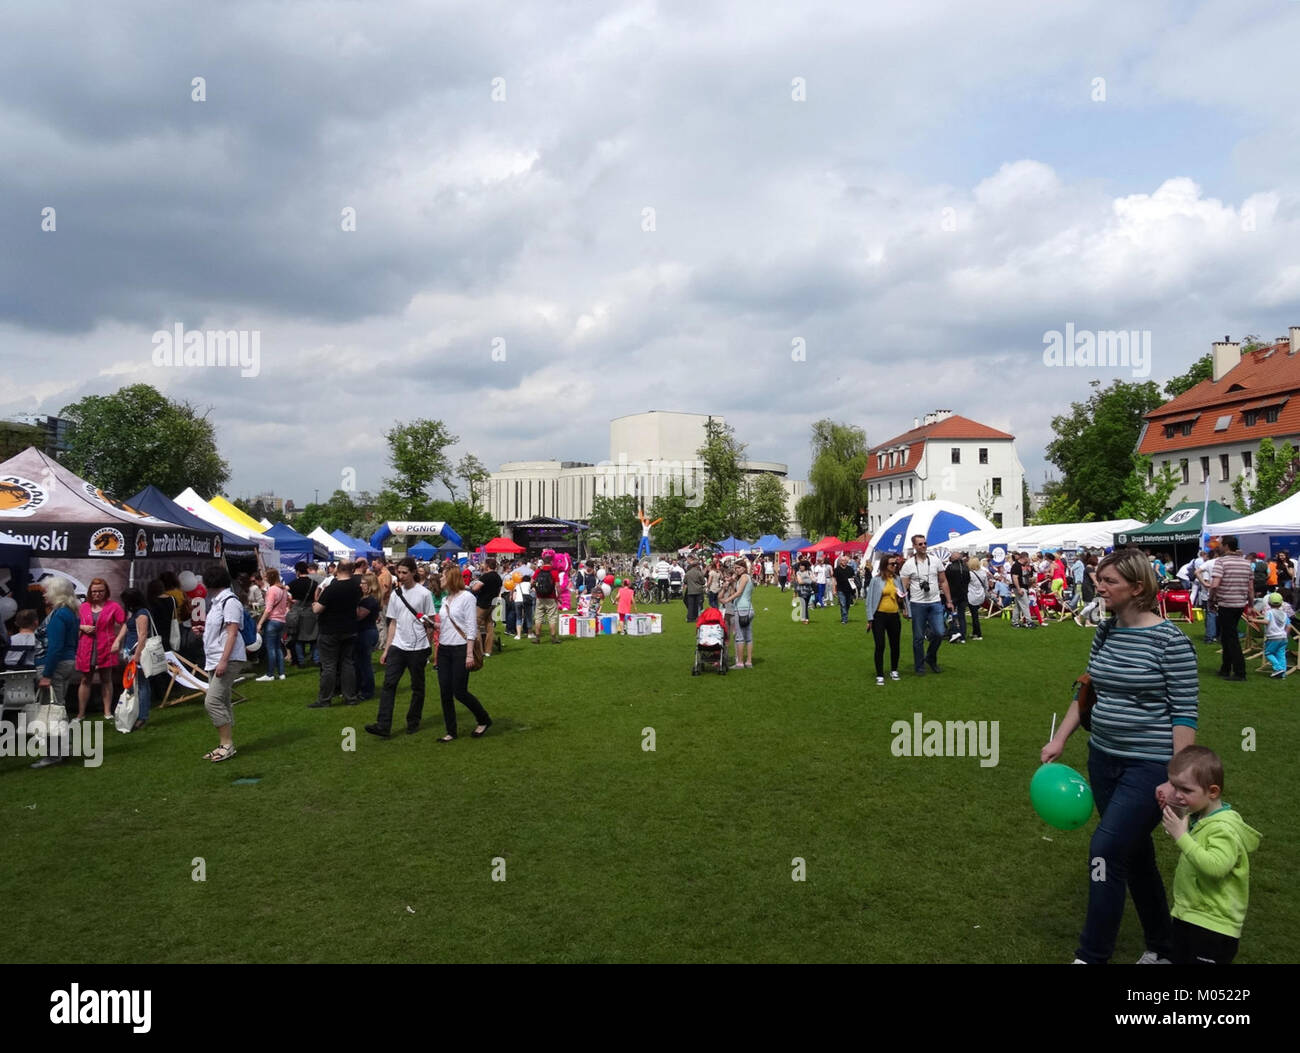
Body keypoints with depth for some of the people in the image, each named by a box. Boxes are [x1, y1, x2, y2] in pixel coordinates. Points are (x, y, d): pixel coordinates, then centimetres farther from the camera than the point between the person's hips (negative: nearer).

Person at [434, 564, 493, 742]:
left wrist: (469, 654, -15)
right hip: (444, 649, 7)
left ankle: (484, 720, 17)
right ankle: (451, 732, 15)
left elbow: (471, 627, -12)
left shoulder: (466, 597, -9)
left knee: (459, 692, -4)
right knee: (445, 692, 5)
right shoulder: (445, 600, 13)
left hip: (460, 649, -7)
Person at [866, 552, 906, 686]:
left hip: (894, 615, 4)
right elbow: (870, 599, -5)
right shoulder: (876, 580, -7)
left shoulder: (897, 579, 5)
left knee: (895, 644, 13)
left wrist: (901, 600, -4)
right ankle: (879, 676, 1)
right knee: (880, 646, -5)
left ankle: (894, 670, 32)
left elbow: (901, 597, 19)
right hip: (880, 615, -4)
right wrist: (870, 619, -8)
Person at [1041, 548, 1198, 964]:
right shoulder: (1104, 632, 4)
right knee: (1135, 853, 17)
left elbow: (1184, 712, -14)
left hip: (1150, 766, -7)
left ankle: (1091, 956, 2)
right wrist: (1059, 740, 8)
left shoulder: (1169, 640, -15)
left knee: (1106, 850, -11)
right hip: (1103, 759, 7)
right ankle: (1161, 947, 36)